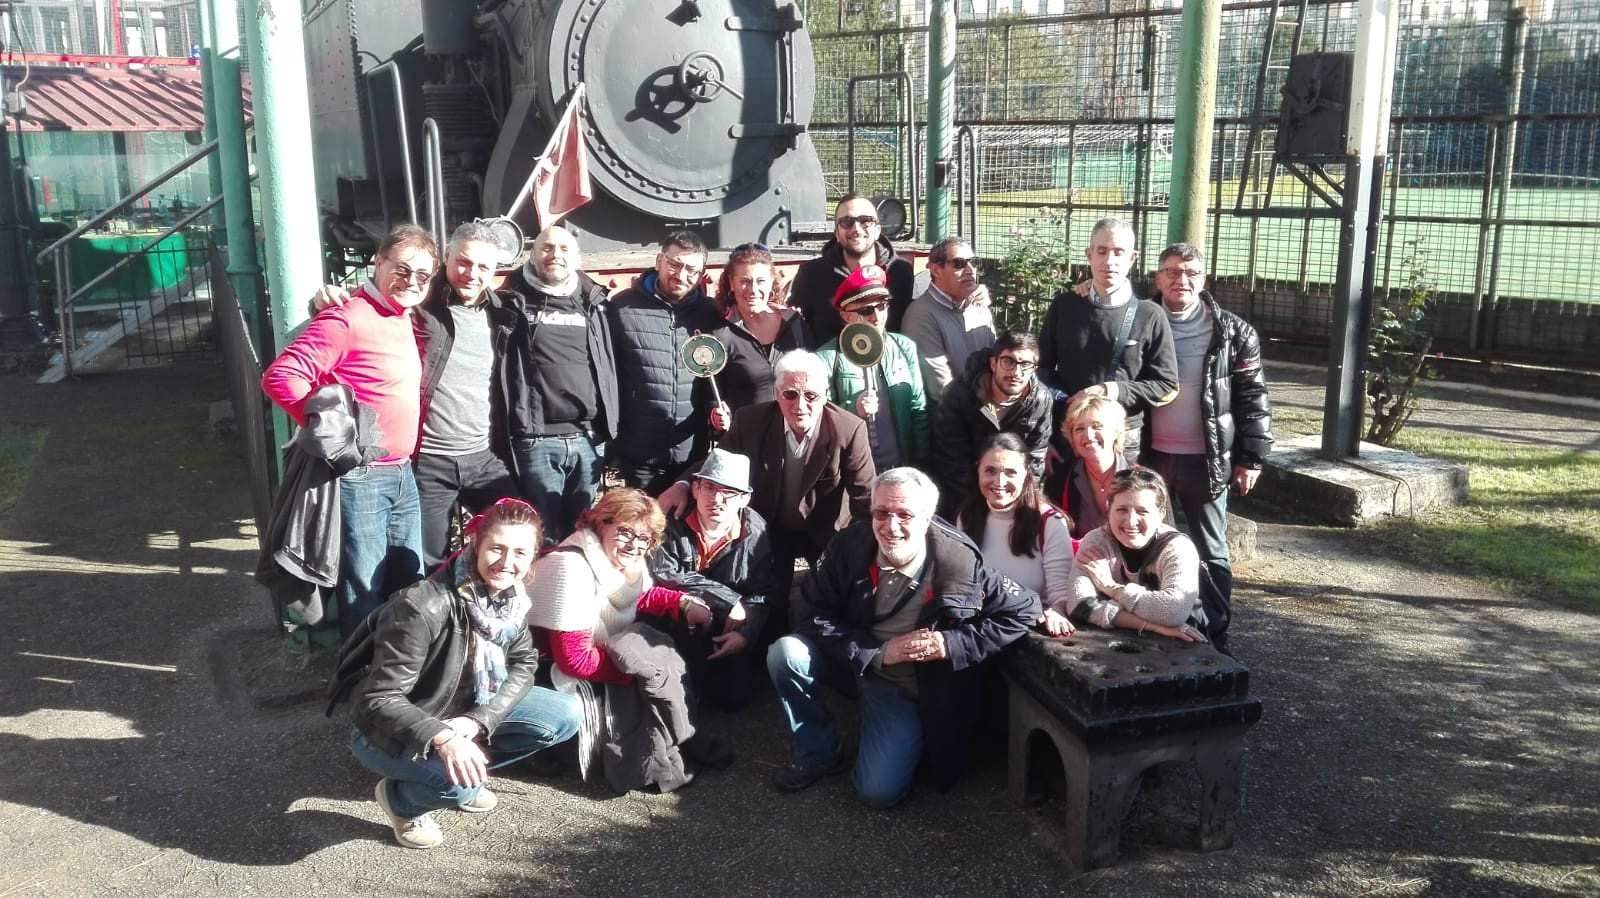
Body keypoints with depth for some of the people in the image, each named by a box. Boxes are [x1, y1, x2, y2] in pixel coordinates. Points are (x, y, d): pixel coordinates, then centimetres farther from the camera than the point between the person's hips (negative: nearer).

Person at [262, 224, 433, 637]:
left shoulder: (408, 320, 11)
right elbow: (280, 376, -22)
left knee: (412, 586, 17)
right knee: (364, 595, 2)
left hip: (404, 475, 8)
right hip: (361, 478, -8)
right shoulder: (346, 320, -15)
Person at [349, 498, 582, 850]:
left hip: (465, 711, 7)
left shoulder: (513, 597, -10)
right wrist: (443, 738, -43)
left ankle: (465, 769, 7)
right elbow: (381, 698, -29)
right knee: (459, 781, -35)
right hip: (390, 733, -7)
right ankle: (399, 798, 0)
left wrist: (478, 720, -21)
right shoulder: (423, 608, -31)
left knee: (565, 715, -7)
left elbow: (523, 665, -4)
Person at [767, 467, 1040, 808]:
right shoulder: (849, 547, -16)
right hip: (855, 662, 3)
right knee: (784, 654, -24)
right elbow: (811, 615, -14)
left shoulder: (962, 565, -22)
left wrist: (953, 643, -22)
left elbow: (1024, 610, -13)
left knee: (879, 792, -17)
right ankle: (819, 753, 0)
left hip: (912, 689, -3)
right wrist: (878, 652, -24)